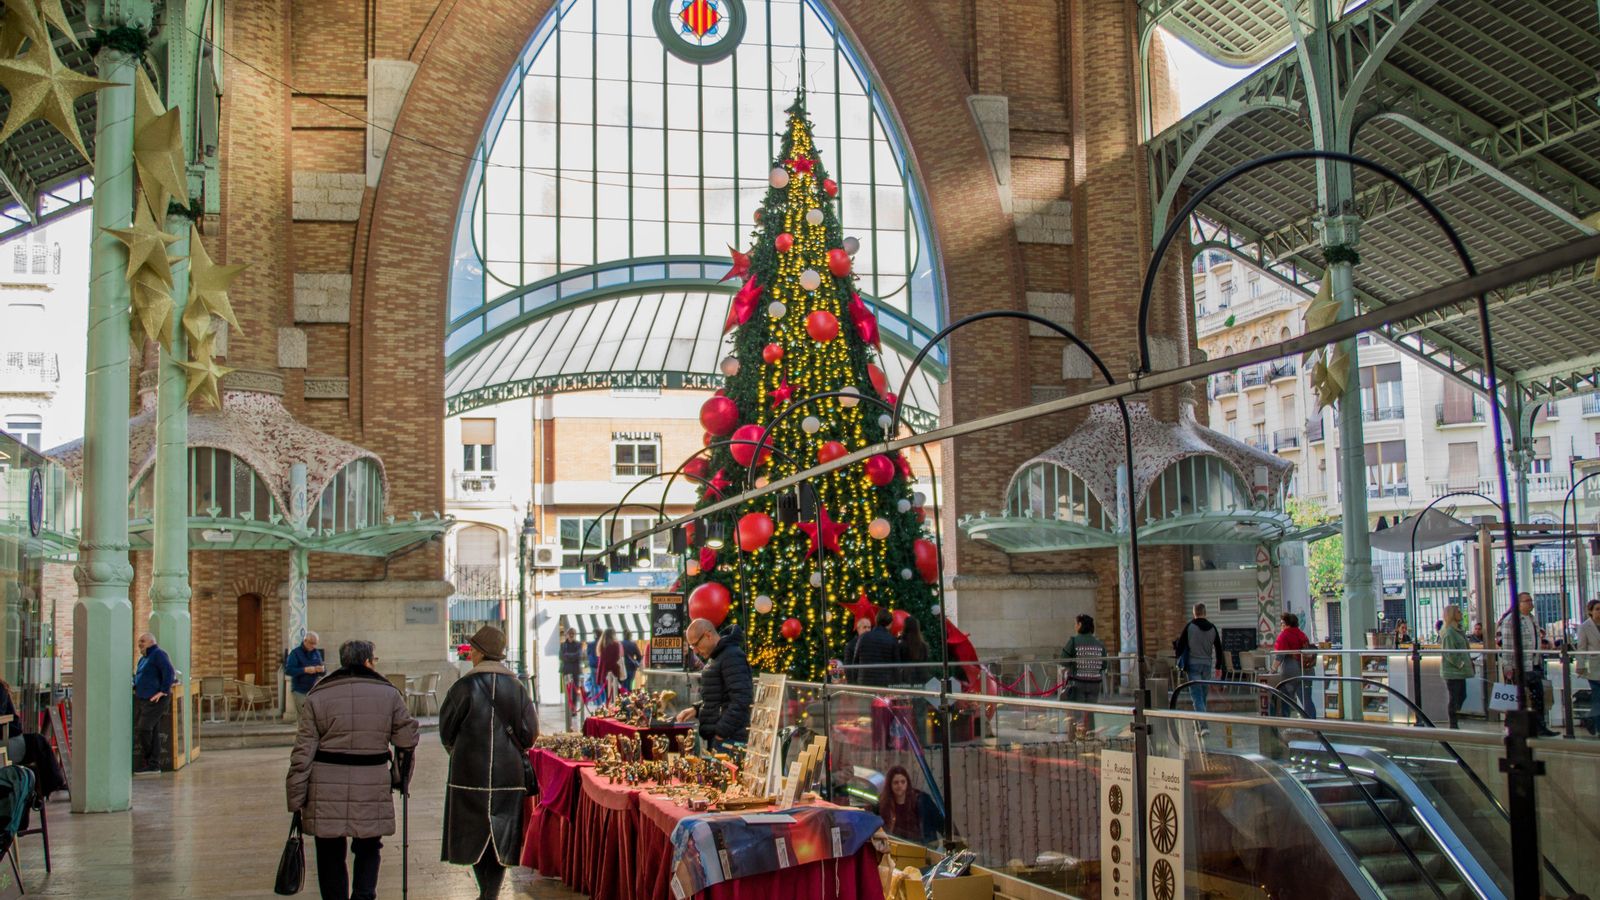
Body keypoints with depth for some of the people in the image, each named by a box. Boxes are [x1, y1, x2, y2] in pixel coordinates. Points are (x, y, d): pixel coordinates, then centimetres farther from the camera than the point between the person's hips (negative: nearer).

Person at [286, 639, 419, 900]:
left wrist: (296, 800, 2)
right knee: (368, 849, 16)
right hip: (372, 788, 0)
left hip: (326, 791, 0)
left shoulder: (316, 697, 0)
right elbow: (407, 740, 6)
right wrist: (402, 780, 21)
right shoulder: (389, 694, 2)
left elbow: (303, 753, -3)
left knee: (330, 855, 10)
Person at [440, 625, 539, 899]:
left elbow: (447, 728, -2)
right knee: (501, 836, 8)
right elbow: (530, 730, -1)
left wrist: (456, 752, 17)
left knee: (474, 833, 11)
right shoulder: (517, 687, 0)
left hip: (471, 771, -2)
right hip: (509, 773, 3)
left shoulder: (465, 687, -9)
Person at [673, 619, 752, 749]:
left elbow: (741, 701, -20)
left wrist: (721, 733, -19)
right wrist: (696, 709, 12)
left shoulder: (732, 656, -12)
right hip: (716, 738, 10)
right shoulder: (716, 658, 19)